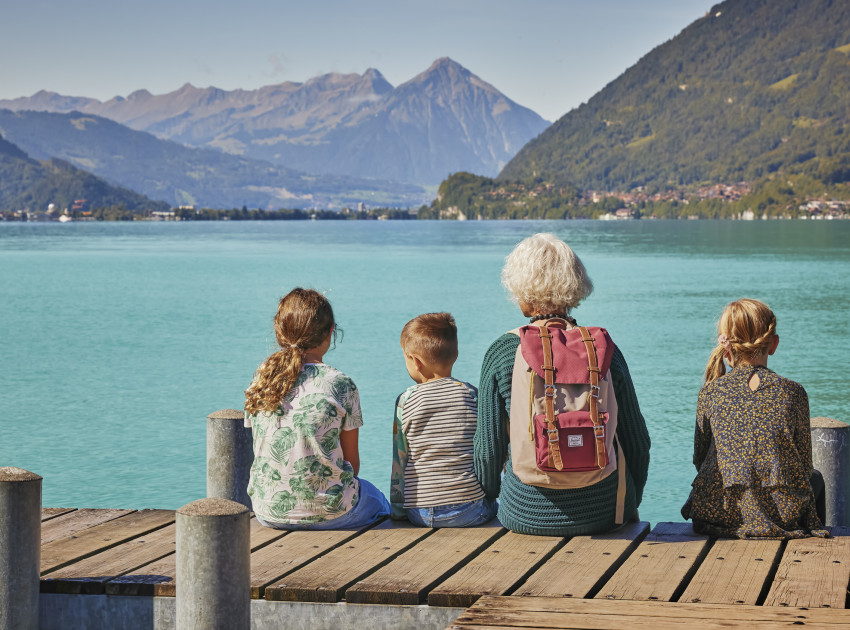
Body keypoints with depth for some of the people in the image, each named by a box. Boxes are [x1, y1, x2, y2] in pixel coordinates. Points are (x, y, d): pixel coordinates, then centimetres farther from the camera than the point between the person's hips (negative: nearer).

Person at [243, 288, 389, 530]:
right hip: (328, 513, -4)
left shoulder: (259, 381, -1)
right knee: (379, 501, 30)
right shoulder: (340, 385, -13)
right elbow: (352, 461, -4)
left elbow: (263, 450, 8)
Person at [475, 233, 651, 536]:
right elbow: (637, 442, 4)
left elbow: (489, 447, -2)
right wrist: (630, 506, 21)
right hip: (605, 514, 1)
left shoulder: (502, 353, -7)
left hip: (527, 516, -1)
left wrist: (490, 495, 18)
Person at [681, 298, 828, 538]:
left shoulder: (710, 393, -4)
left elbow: (700, 459, 6)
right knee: (816, 479, 32)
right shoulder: (793, 392, -7)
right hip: (784, 516, -1)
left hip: (720, 515, 1)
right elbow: (805, 467, 0)